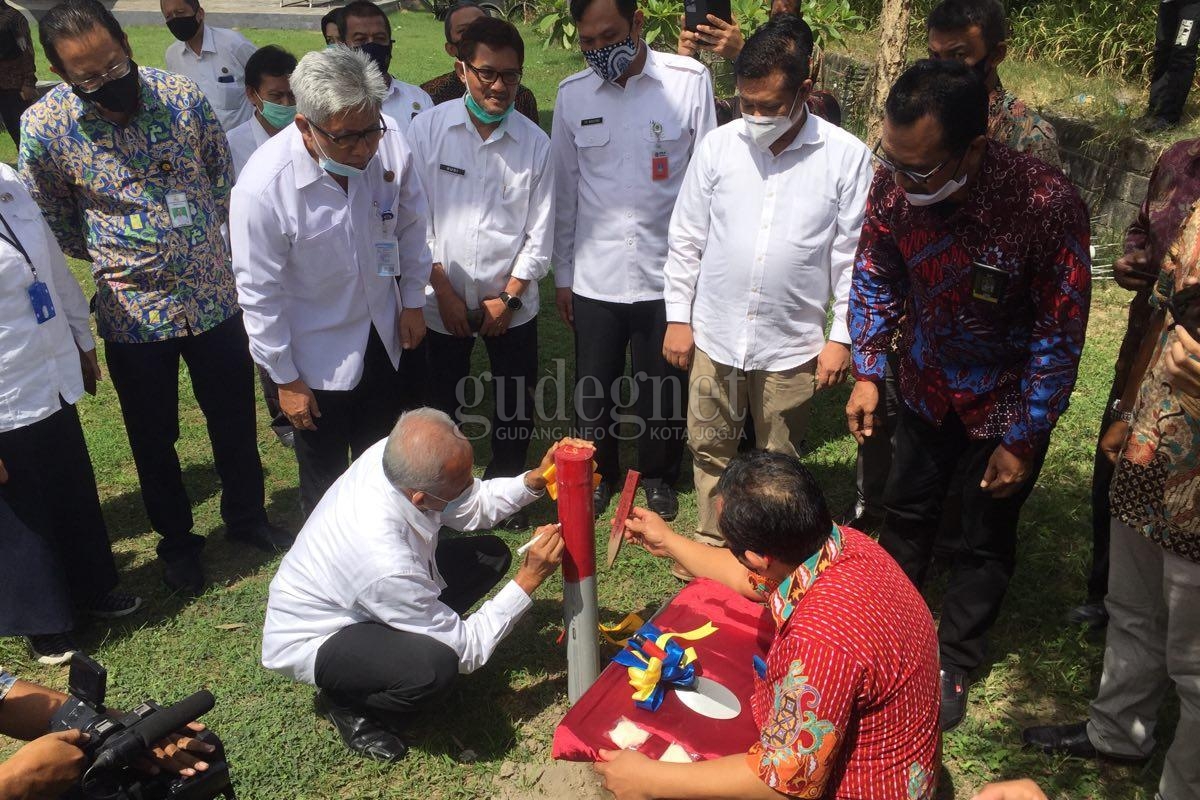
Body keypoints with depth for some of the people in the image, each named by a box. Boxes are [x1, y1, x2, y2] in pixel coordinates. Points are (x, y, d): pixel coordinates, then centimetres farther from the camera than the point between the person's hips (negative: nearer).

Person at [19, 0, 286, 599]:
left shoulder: (183, 97, -10)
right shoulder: (42, 128, -13)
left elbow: (224, 182, 5)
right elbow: (53, 224, 3)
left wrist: (199, 250, 3)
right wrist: (111, 258, -1)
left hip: (214, 297, 1)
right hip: (133, 311, -1)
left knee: (235, 417, 16)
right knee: (153, 437, 15)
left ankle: (245, 515, 41)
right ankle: (176, 539, 38)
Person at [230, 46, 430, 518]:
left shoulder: (390, 150, -19)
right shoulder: (263, 187, -29)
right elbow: (259, 294, -18)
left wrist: (413, 302, 7)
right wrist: (285, 379, -10)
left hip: (381, 334, 4)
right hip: (317, 354, -4)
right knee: (325, 476, 16)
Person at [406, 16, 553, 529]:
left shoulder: (535, 143, -3)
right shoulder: (428, 129, -6)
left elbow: (540, 230, -1)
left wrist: (510, 296, -6)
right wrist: (443, 291, -8)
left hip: (511, 300, 1)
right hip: (444, 299, 0)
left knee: (515, 407, 9)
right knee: (446, 404, 13)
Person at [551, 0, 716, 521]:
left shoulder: (690, 81, -7)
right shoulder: (572, 94, 0)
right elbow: (565, 190, 7)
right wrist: (562, 274, 9)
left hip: (666, 273, -1)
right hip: (594, 276, 2)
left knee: (661, 390, 13)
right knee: (593, 388, 13)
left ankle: (658, 474, 38)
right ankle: (598, 473, 38)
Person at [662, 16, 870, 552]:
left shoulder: (848, 157, -9)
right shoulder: (718, 146, -4)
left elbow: (852, 255, -3)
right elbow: (686, 239, 2)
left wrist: (842, 337, -3)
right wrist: (678, 317, 2)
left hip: (792, 344, -2)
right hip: (714, 335, 2)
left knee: (781, 461, 16)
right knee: (709, 449, 17)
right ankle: (712, 543, 39)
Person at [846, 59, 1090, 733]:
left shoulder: (1046, 204, -32)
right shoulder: (895, 182, -21)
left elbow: (1059, 335, -21)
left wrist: (1021, 440, -16)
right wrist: (868, 373, -6)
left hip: (1009, 398, -3)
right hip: (930, 383, 4)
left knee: (987, 539, 12)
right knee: (906, 511, 19)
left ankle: (952, 664, 33)